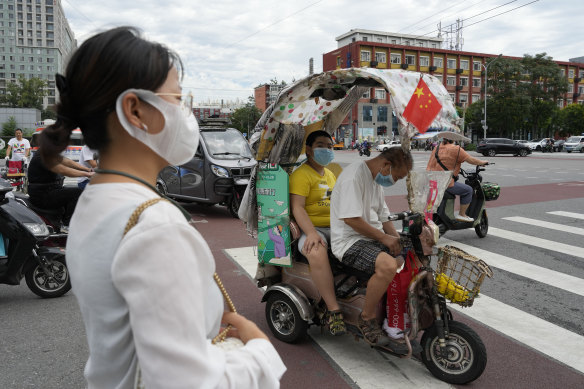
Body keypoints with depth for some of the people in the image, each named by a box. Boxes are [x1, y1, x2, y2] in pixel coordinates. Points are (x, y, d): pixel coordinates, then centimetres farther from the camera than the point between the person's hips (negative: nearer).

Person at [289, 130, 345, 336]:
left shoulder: (331, 174, 25)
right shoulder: (301, 174, -2)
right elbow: (297, 207, -14)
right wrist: (311, 233, -28)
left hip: (335, 227, 8)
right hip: (312, 229, -7)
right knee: (317, 252, -38)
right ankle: (333, 310, -32)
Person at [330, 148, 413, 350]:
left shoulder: (376, 180, 18)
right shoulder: (354, 175, -15)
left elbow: (383, 216, 22)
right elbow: (351, 218, -22)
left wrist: (397, 240, 7)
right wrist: (384, 237, -16)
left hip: (373, 239, 10)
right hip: (350, 242, -10)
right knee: (388, 266, -32)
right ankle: (367, 319, -12)